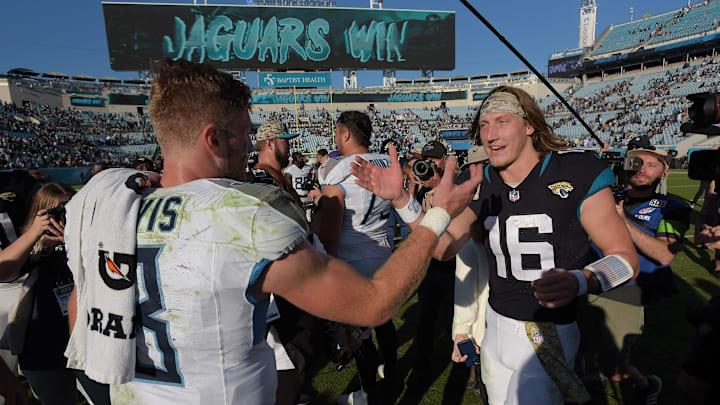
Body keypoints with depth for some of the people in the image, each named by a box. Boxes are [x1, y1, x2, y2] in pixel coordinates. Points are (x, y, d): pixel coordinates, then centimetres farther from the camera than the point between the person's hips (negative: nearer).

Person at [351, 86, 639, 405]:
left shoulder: (576, 173, -15)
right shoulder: (483, 185, -2)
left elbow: (626, 258, -11)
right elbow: (444, 247, -4)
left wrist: (577, 281, -32)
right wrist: (399, 198, -16)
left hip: (549, 335, -4)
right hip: (496, 327, 5)